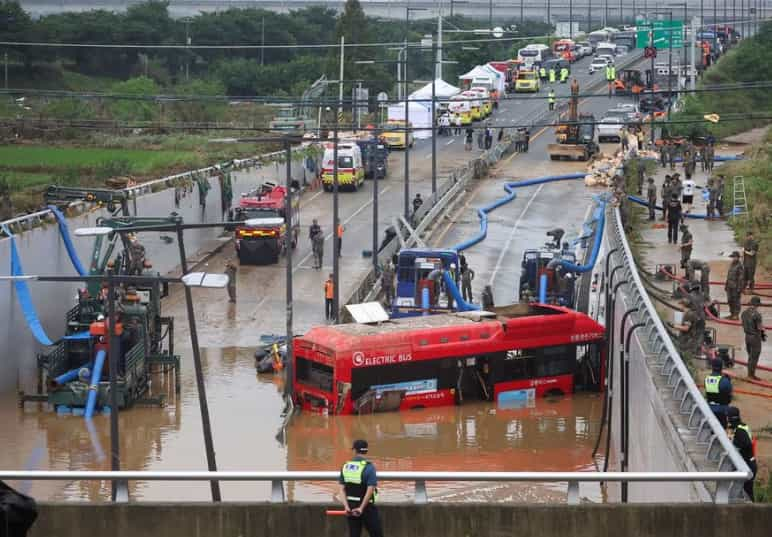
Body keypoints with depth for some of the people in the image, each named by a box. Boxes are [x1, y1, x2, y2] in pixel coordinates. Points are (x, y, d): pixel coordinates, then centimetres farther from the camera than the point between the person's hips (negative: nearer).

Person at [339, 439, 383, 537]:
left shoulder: (345, 466, 4)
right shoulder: (369, 467, -12)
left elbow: (342, 489, 0)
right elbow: (370, 490, -20)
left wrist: (346, 506, -7)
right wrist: (361, 508, -17)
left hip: (350, 507, 5)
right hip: (366, 506, -5)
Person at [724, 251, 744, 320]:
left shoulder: (739, 266, -13)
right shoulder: (731, 265, 13)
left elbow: (741, 278, -16)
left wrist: (739, 288, -19)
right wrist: (726, 285, 19)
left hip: (736, 287, -8)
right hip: (730, 286, 8)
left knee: (736, 301, -4)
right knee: (730, 300, 12)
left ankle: (736, 315, 2)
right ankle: (732, 314, 20)